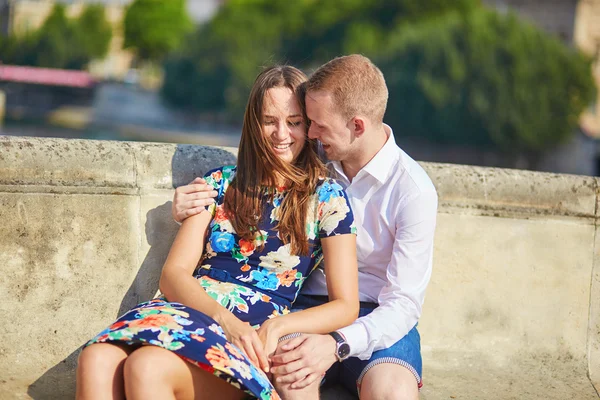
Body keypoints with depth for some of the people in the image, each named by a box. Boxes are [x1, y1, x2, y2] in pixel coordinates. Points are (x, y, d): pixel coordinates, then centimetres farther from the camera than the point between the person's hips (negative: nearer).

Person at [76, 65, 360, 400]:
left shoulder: (327, 197, 10)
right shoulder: (220, 183, 18)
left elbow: (345, 306, 5)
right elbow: (174, 274, 9)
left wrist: (279, 325, -13)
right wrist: (224, 318, -12)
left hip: (254, 333, -3)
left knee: (147, 366, -37)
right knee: (96, 361, -32)